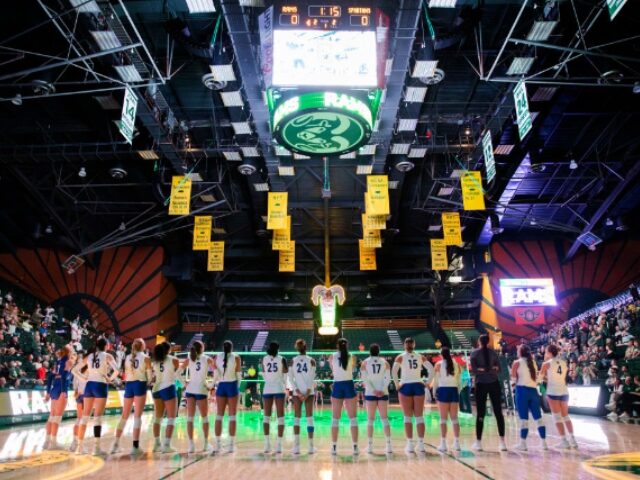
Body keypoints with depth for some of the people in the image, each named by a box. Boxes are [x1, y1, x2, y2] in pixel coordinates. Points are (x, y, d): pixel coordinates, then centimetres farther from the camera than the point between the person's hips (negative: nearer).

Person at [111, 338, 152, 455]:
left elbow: (126, 374, 11)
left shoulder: (127, 357, 9)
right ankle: (135, 446, -3)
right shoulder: (145, 358, -3)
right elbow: (149, 375, -1)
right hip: (140, 385, -4)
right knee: (137, 416, -2)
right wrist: (148, 381, 17)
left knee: (124, 416, 14)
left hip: (129, 385, 4)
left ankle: (116, 443, 14)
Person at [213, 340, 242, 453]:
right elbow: (238, 375, -2)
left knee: (219, 416, 8)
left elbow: (215, 374, -2)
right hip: (232, 385, -2)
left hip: (221, 386, 2)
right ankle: (231, 444, 2)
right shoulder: (236, 357, -3)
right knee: (232, 417, 2)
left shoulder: (217, 357, 2)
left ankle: (218, 444, 10)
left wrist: (220, 379, 13)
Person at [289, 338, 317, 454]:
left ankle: (296, 446, 4)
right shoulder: (311, 361, -3)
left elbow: (291, 378, -4)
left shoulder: (293, 361, 0)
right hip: (309, 392, -1)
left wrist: (298, 391, -5)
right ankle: (311, 446, 6)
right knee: (309, 418, 5)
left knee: (296, 418, 7)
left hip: (297, 392, 1)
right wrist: (307, 393, -8)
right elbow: (312, 379, -8)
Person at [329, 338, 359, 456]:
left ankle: (334, 447, 8)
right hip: (349, 386, 0)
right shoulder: (351, 357, 0)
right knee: (353, 419, 6)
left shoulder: (332, 356, 0)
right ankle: (355, 447, 6)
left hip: (337, 387, 0)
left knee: (335, 419, 8)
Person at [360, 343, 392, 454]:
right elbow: (388, 378, -6)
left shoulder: (365, 362, 1)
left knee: (370, 419, 6)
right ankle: (388, 445, 4)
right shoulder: (385, 362, 4)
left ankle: (370, 446, 6)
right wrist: (383, 390, -10)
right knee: (384, 418, 7)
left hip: (370, 393, -1)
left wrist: (373, 390, -11)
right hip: (383, 393, 1)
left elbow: (364, 378, -8)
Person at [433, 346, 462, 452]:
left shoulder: (439, 364, -3)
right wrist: (458, 392, 16)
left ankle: (443, 444, 1)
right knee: (454, 419, 10)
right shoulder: (456, 364, 6)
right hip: (454, 391, 3)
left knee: (443, 419, 2)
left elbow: (436, 381, -3)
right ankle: (457, 443, 12)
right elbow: (459, 381, 8)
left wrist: (435, 392, 7)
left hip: (443, 390, -3)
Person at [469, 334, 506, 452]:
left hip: (481, 384, -2)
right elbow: (498, 369, 5)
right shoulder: (493, 352, 6)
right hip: (494, 384, 2)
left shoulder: (475, 353, -3)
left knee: (480, 414, 3)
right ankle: (502, 442, 5)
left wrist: (482, 370, -2)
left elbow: (474, 370, -10)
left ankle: (478, 442, 7)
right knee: (498, 413, 6)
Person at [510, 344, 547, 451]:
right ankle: (543, 442, 11)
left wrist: (515, 380, 15)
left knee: (524, 418, -4)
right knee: (538, 417, 9)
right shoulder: (533, 362, 13)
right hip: (533, 390, 5)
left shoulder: (517, 363, -2)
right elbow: (536, 377, 16)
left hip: (522, 390, -5)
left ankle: (523, 444, -1)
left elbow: (513, 379, -4)